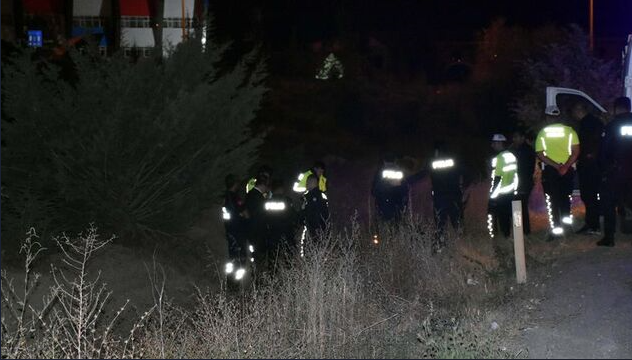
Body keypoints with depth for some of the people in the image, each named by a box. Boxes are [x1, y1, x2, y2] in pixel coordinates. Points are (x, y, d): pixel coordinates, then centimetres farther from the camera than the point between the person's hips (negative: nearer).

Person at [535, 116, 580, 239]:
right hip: (567, 169, 1)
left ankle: (556, 227, -3)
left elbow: (540, 155, -9)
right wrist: (565, 166, -15)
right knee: (565, 196, 21)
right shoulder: (569, 130, 0)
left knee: (552, 199, 3)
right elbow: (576, 151, -9)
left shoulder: (542, 133, -1)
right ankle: (566, 218, 20)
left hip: (549, 169, -1)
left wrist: (556, 166, -14)